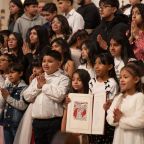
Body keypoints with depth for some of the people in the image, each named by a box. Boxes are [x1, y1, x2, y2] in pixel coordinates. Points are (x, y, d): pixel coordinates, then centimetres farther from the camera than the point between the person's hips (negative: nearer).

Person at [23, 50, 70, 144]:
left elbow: (59, 96, -18)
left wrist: (44, 85, -8)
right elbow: (27, 97, 10)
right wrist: (38, 86, -5)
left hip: (54, 121, -6)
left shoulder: (63, 79, -2)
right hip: (37, 121, 6)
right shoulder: (37, 79, 17)